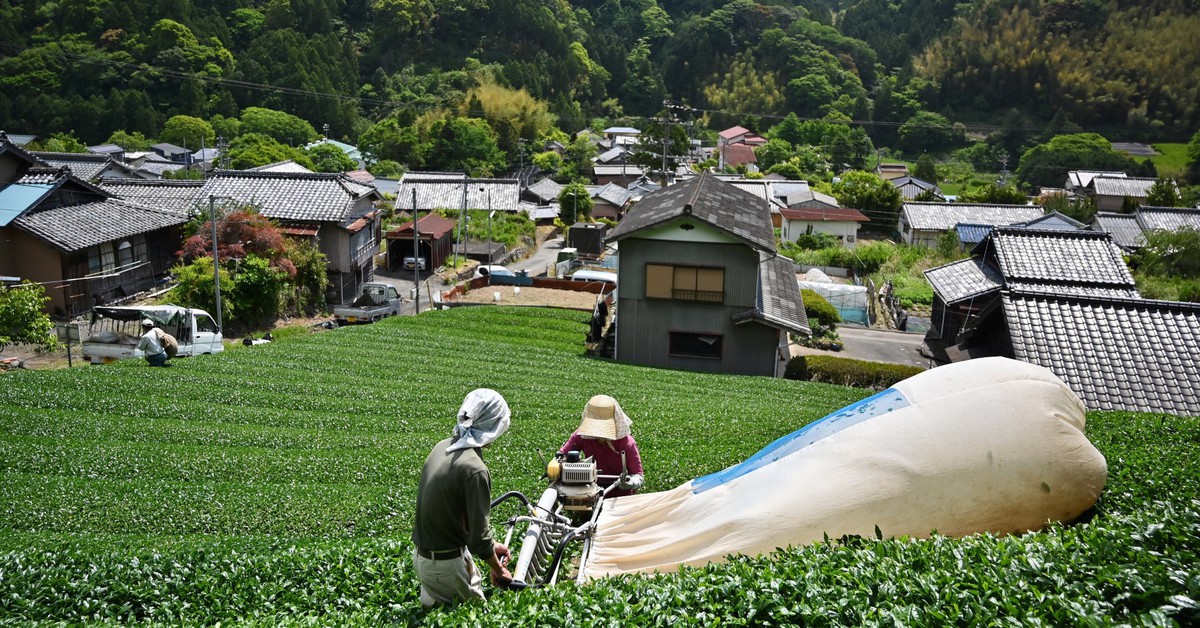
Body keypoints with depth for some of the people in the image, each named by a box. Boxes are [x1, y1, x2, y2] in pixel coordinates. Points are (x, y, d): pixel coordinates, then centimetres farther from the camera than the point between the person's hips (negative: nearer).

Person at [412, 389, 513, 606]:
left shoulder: (442, 447, 0)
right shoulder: (474, 469, -25)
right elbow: (479, 536, -19)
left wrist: (490, 546, 14)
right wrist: (498, 569, -3)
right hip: (446, 564, -7)